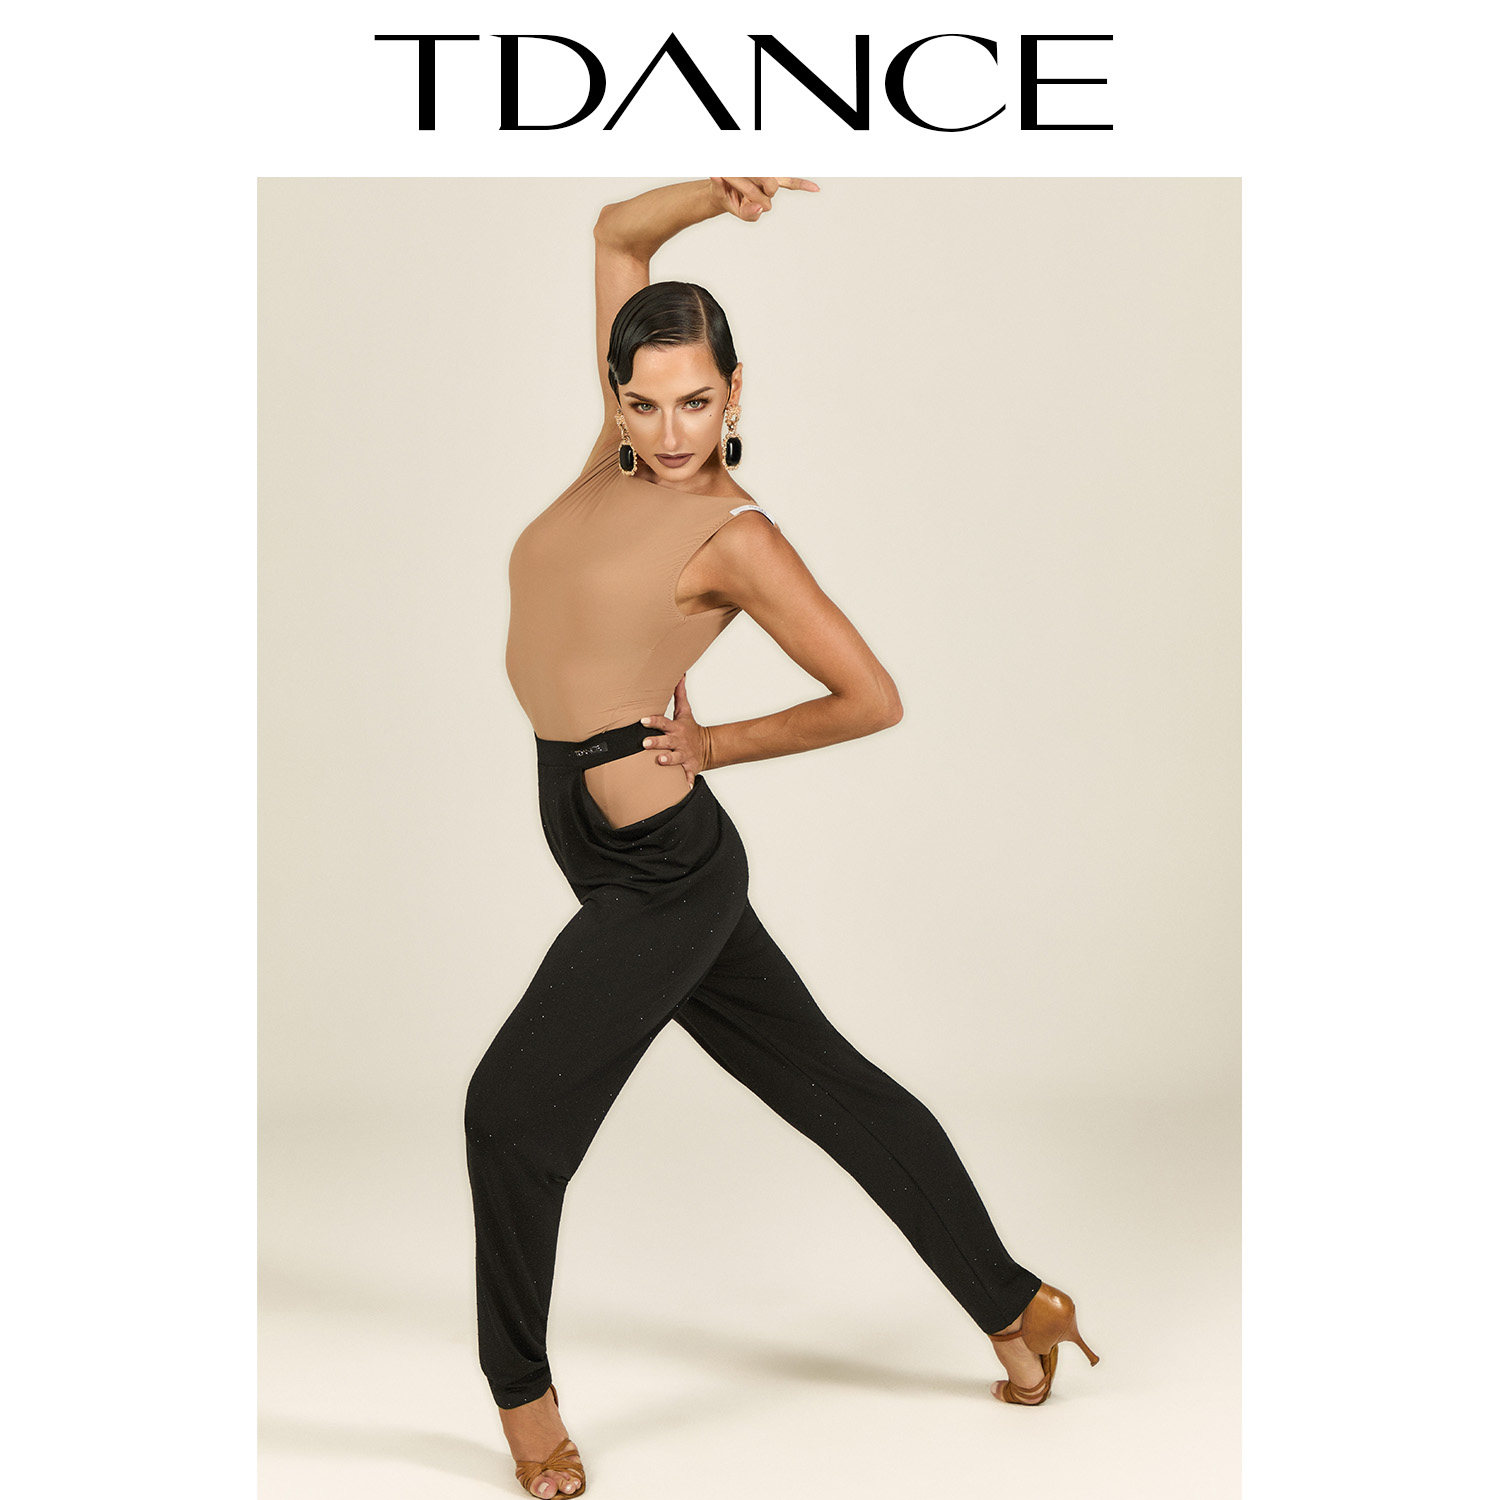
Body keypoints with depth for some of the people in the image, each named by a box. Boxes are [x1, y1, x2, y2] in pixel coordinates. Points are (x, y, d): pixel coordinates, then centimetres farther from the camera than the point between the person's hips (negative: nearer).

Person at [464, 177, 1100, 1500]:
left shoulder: (734, 533, -15)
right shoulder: (629, 447, 4)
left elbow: (874, 699, -13)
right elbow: (618, 234, 12)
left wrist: (715, 743, -8)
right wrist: (720, 192, -3)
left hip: (663, 879, -8)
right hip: (621, 859, 8)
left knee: (513, 1108, -3)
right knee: (827, 1081, 14)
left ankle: (525, 1391, 18)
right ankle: (1018, 1305, 27)